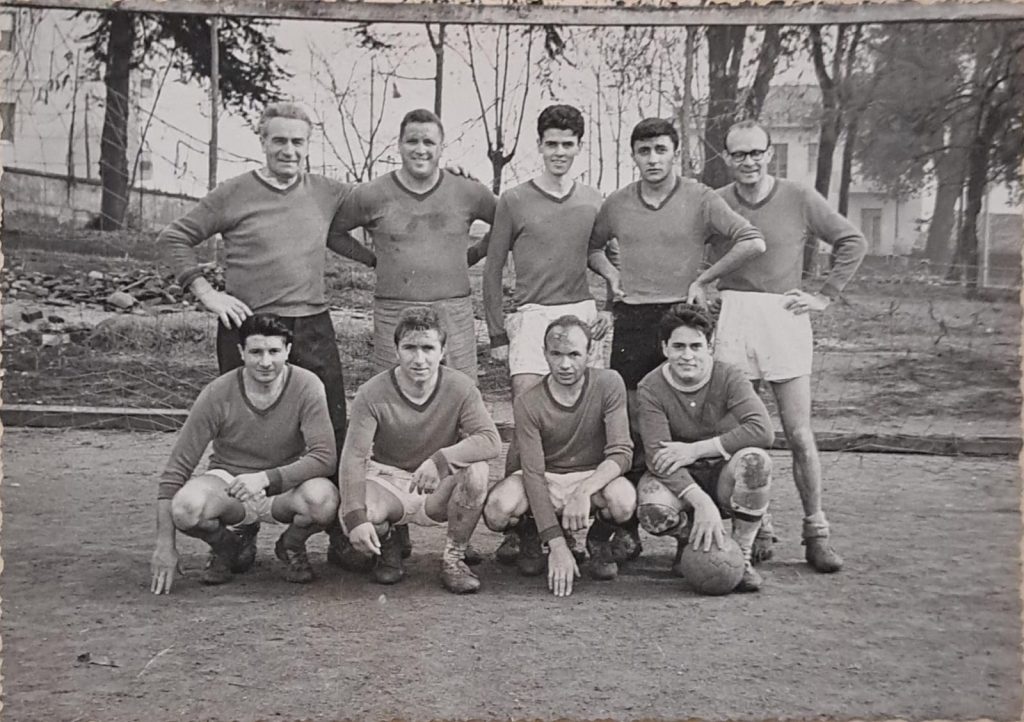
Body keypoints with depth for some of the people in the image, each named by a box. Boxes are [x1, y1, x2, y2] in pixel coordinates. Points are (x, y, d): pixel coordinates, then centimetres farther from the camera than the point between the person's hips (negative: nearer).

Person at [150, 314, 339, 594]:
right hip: (228, 478, 0)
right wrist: (165, 545, -16)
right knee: (185, 508, -33)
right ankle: (228, 546, 4)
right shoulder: (217, 394, -16)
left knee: (323, 499, -35)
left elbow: (324, 457, -21)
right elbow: (177, 468, -13)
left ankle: (291, 547, 3)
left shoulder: (307, 386, -16)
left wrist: (266, 478, -33)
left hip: (285, 485, 0)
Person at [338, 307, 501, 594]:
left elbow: (491, 441, -23)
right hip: (387, 481, 0)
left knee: (476, 472, -31)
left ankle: (453, 559, -6)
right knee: (350, 514, -32)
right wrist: (355, 518, -35)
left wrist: (440, 460, -39)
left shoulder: (460, 388, -11)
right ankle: (388, 547, 8)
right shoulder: (373, 394, -15)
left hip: (438, 488, 1)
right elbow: (354, 456, -21)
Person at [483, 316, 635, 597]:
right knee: (498, 509, -31)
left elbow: (621, 452, -19)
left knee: (624, 500, -35)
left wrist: (584, 490, -38)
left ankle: (599, 540, 4)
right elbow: (533, 474, -20)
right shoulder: (528, 403, -16)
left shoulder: (608, 384, -14)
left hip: (595, 477, 0)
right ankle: (528, 536, 8)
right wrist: (557, 546, -28)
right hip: (546, 481, 0)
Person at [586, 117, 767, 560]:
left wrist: (702, 280, -5)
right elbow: (592, 246, 29)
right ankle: (626, 527, 8)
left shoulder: (700, 199, 0)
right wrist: (611, 274, 10)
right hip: (630, 320, 3)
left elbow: (753, 243, -7)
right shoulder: (617, 204, 11)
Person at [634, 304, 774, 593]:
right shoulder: (651, 388, -12)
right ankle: (687, 540, 7)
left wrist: (695, 449, -29)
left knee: (754, 459, -33)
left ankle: (743, 556, -12)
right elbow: (657, 455, -22)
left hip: (725, 475, 0)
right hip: (678, 481, 0)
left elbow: (762, 430, -28)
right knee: (653, 511, -33)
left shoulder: (729, 378, -12)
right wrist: (702, 503, -36)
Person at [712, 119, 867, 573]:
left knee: (799, 435, -2)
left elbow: (853, 242, 9)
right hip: (731, 319, 1)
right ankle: (755, 530, 14)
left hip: (784, 318, -1)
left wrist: (826, 295, 3)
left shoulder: (800, 199, 3)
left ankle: (816, 532, 10)